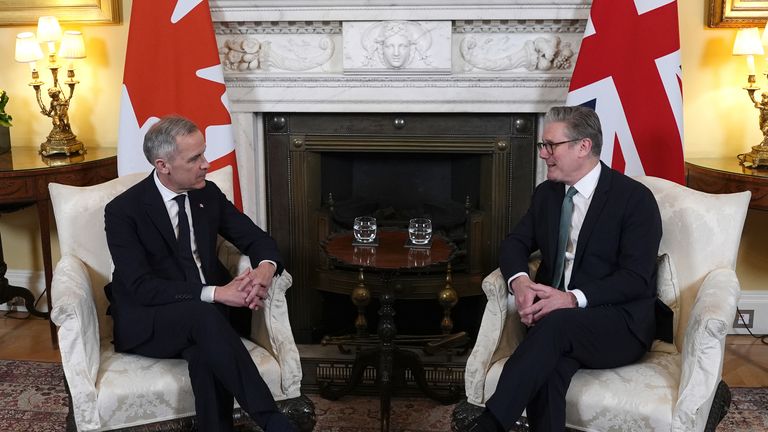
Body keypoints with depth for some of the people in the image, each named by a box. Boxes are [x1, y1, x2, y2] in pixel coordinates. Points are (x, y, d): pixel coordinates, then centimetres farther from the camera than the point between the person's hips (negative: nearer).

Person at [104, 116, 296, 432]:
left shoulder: (208, 194, 3)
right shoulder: (123, 211, -12)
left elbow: (257, 239, 6)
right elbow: (141, 287, -19)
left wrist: (265, 268, -20)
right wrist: (215, 293, -28)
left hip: (206, 313, 4)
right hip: (147, 324, -3)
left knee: (205, 352, -34)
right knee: (203, 314, -36)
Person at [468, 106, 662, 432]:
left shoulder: (635, 198, -6)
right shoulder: (546, 193, 13)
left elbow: (636, 279, -12)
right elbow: (514, 243, 13)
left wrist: (574, 298, -26)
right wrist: (520, 281, -11)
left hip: (619, 323, -4)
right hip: (555, 315, 4)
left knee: (555, 324, -36)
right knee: (549, 363, -32)